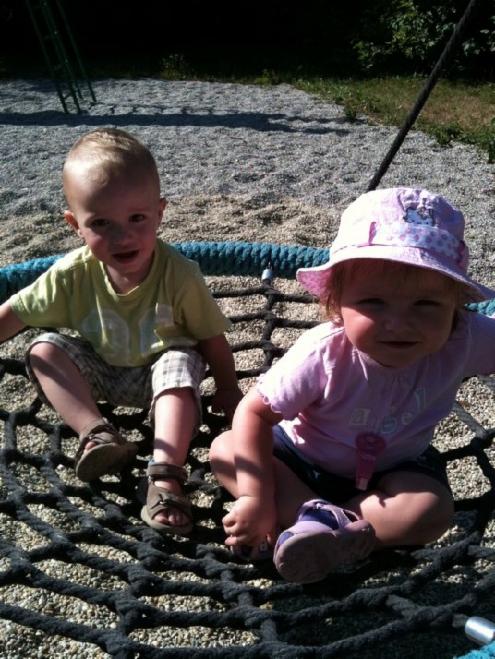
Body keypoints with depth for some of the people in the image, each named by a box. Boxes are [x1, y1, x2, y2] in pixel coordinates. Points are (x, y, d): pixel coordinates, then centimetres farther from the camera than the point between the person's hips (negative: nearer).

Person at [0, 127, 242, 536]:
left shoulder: (179, 275, -26)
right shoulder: (73, 274, -20)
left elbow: (212, 337, -14)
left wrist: (228, 391, -4)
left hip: (160, 367, -2)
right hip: (99, 370, 3)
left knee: (180, 363, -34)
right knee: (44, 351, -17)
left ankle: (165, 477, -41)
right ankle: (97, 434, -29)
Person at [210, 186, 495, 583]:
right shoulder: (322, 354, -34)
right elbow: (255, 412, -26)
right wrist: (257, 497, -29)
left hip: (394, 467, 1)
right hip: (304, 456, -1)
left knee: (433, 510, -28)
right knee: (225, 450, -18)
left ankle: (320, 532, -22)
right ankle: (327, 519, -25)